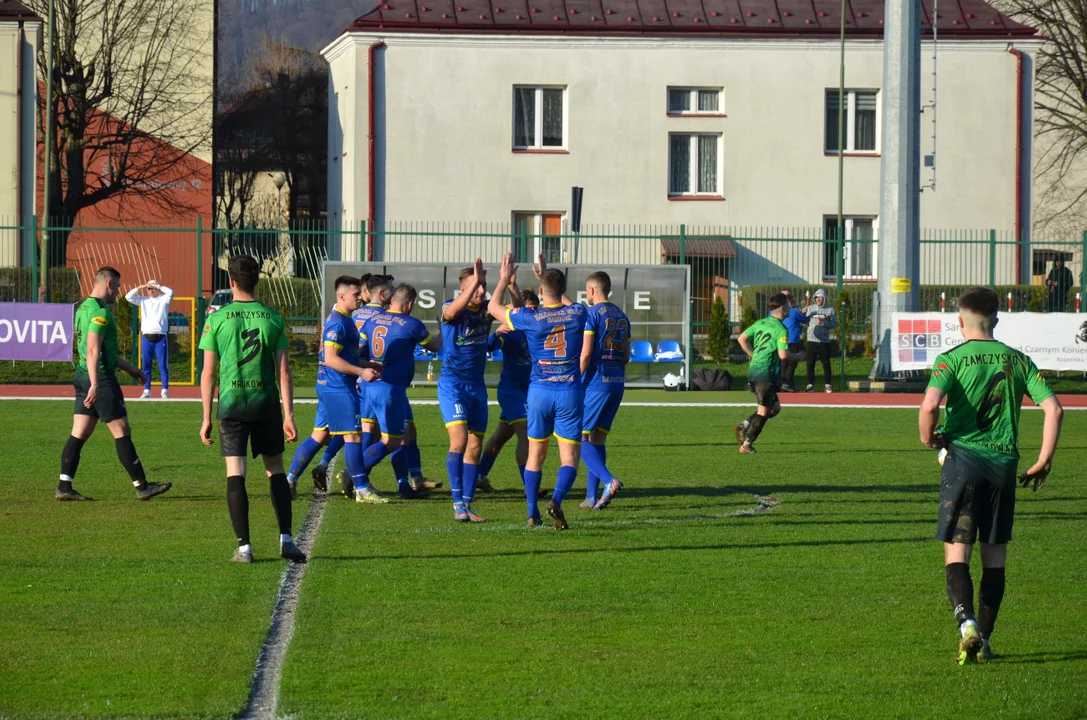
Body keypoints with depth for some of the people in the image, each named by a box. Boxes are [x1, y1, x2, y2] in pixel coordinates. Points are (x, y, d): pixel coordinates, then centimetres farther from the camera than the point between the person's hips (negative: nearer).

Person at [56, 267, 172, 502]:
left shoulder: (84, 308, 17)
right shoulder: (100, 311, -14)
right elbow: (93, 351, -23)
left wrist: (129, 369, 32)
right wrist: (95, 385, -28)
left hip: (83, 376, 9)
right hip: (101, 377, -9)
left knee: (79, 434, 6)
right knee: (122, 432, -3)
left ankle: (64, 487, 2)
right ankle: (142, 487, 2)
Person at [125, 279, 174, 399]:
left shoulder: (163, 299, 5)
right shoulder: (143, 300, 14)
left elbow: (170, 293, -14)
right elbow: (128, 296, 8)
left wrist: (158, 286, -4)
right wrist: (140, 287, 3)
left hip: (160, 337, -3)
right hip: (146, 336, 3)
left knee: (163, 365, -5)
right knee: (146, 366, 5)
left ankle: (165, 391, -3)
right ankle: (147, 391, 10)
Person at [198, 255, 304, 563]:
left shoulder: (216, 319, -2)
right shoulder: (273, 318, 2)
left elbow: (208, 373, -2)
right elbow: (283, 371, -1)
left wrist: (206, 418, 4)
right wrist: (288, 415, 1)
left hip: (231, 404, -1)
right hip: (266, 404, 2)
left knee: (235, 473, 0)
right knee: (275, 470, 12)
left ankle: (244, 546, -4)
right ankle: (286, 539, 5)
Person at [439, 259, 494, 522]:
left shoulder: (486, 310, 5)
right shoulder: (449, 308, -10)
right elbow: (451, 312, -33)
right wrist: (475, 282, -40)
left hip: (477, 387, 5)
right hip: (452, 385, -5)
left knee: (474, 448, 5)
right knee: (459, 441, -19)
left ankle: (467, 505, 12)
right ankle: (458, 504, -18)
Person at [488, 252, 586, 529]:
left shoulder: (530, 318, -8)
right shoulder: (577, 314, -3)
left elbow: (494, 307, 9)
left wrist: (504, 278, 21)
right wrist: (547, 277, 31)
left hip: (540, 392, 0)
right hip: (570, 392, 0)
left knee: (535, 455, 13)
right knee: (570, 457, 0)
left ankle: (532, 513, 12)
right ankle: (556, 500, -25)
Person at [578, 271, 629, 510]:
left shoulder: (592, 314, -8)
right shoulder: (621, 316, 14)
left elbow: (585, 353, -15)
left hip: (596, 382, -7)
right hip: (618, 382, 7)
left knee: (580, 437, -4)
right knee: (598, 438, 13)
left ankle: (609, 481, -23)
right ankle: (592, 495, 11)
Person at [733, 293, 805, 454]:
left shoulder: (760, 323, 11)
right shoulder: (781, 329, -11)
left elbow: (742, 339, 13)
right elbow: (783, 355, -19)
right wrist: (798, 357, -1)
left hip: (753, 370, 8)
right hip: (767, 373, -8)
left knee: (775, 407, 19)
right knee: (764, 411, 1)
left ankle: (744, 426, 7)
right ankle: (747, 444, 0)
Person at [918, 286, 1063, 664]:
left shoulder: (952, 359, -3)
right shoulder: (1017, 360, 8)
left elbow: (929, 406, -20)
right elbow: (1053, 408, 0)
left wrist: (928, 438, 0)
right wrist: (1044, 460, 6)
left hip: (963, 458, -3)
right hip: (1004, 462, 3)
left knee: (957, 551, -3)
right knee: (995, 555, 12)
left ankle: (966, 622, -27)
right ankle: (984, 640, 15)